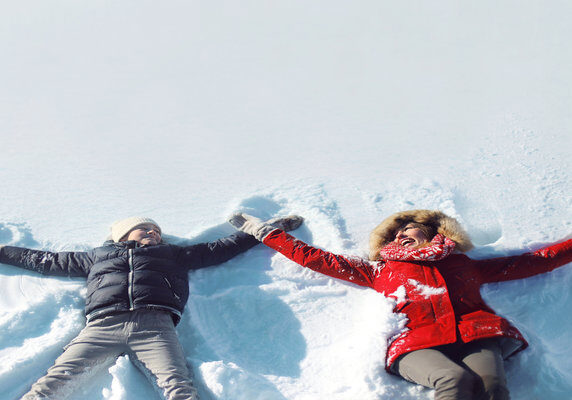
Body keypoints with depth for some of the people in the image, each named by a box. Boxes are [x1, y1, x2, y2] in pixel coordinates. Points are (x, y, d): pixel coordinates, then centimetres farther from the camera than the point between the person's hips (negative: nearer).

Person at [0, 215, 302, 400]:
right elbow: (47, 261, 41)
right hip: (102, 325, 1)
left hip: (154, 325, -1)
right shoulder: (97, 257, 35)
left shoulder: (173, 254, 35)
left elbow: (220, 249, 37)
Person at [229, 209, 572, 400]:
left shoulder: (462, 264, 32)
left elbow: (532, 262, 34)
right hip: (418, 344, -1)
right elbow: (315, 258, 34)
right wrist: (265, 233, 36)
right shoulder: (380, 270, 31)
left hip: (477, 335, 2)